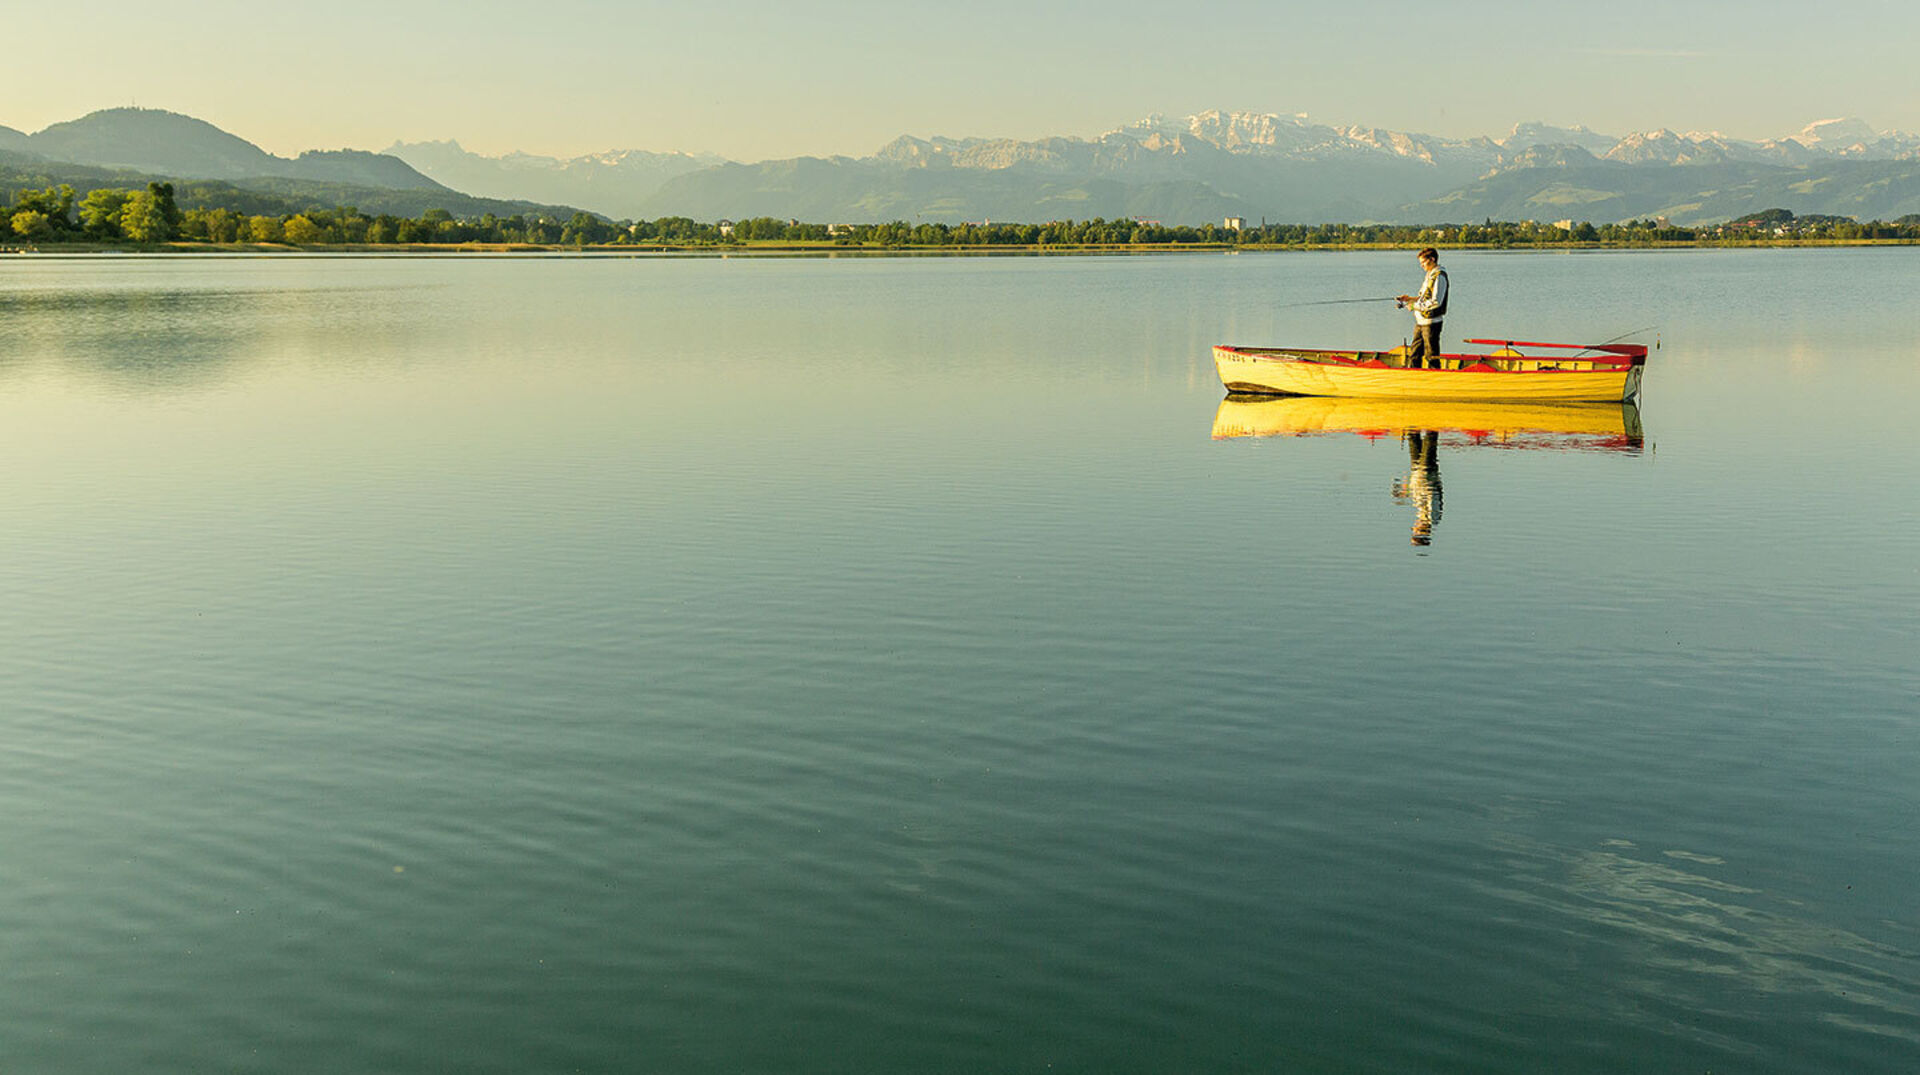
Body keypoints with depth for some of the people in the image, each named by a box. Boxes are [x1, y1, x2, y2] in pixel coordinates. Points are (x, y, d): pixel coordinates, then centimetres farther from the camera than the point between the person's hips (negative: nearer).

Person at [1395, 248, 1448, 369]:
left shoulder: (1439, 276, -15)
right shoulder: (1430, 274, 15)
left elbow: (1436, 302, -22)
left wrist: (1415, 305, -17)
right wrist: (1410, 298, 10)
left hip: (1431, 322, -10)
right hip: (1420, 321, 10)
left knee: (1431, 355, -2)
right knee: (1414, 354, 13)